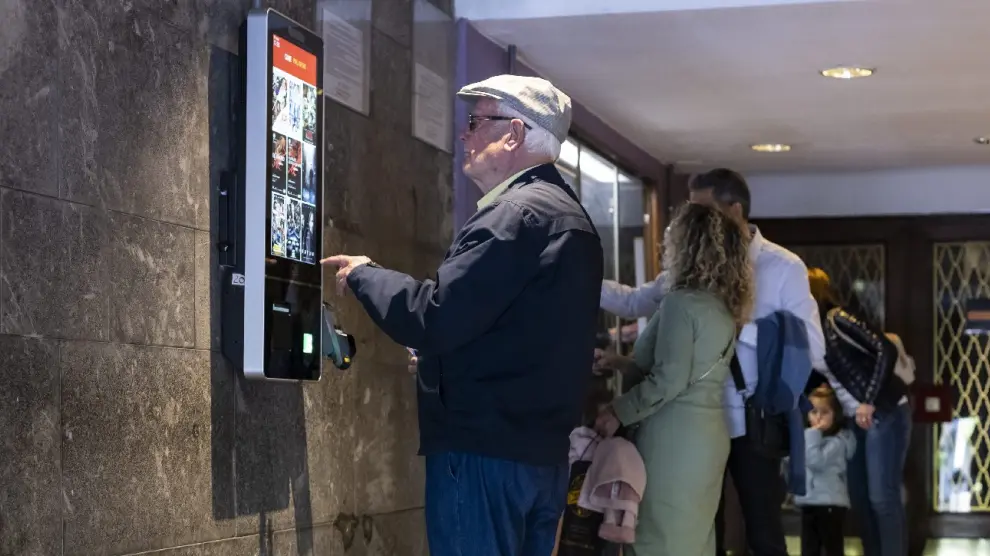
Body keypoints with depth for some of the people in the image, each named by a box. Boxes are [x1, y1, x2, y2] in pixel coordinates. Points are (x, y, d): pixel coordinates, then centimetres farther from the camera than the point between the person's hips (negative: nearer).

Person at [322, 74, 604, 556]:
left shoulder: (515, 214, -16)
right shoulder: (570, 215, 17)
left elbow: (436, 319, -21)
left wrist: (363, 275, -5)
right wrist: (436, 351, 20)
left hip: (485, 450, -10)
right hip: (543, 450, 10)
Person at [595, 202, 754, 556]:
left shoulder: (682, 302, -15)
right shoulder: (721, 304, 13)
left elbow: (669, 380, -20)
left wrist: (619, 413, -11)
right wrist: (621, 361, 28)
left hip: (674, 437, -9)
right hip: (705, 434, 9)